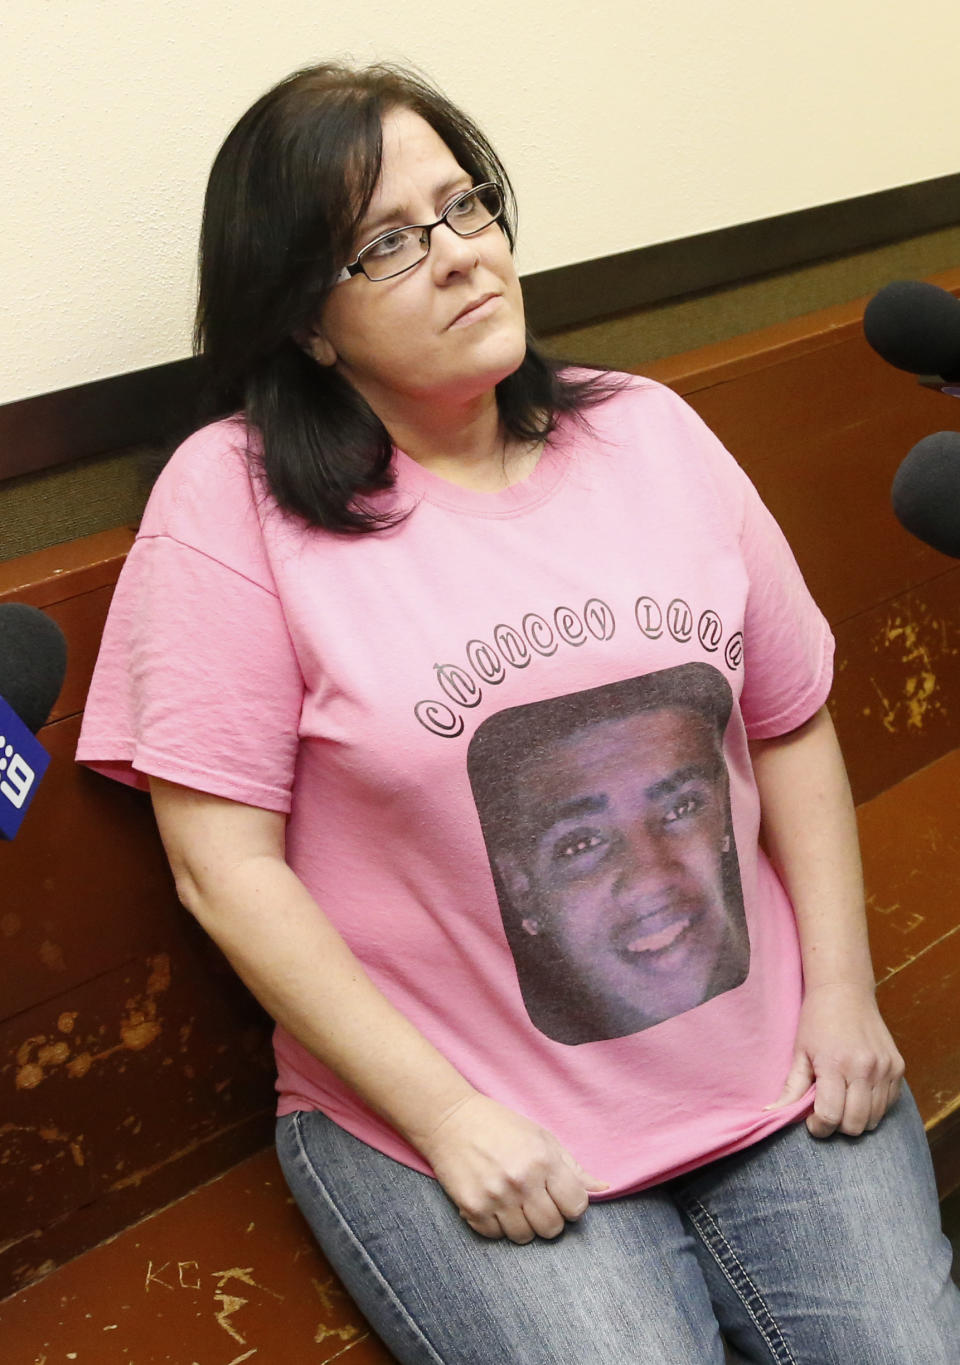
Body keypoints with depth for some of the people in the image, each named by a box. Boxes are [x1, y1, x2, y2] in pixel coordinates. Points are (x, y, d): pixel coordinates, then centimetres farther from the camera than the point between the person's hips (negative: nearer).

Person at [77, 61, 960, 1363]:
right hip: (433, 1112, -4)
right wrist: (446, 1115, -13)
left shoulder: (649, 431, 6)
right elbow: (227, 863, -12)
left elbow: (791, 721, 10)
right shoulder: (232, 499, -9)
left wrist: (842, 987, 1)